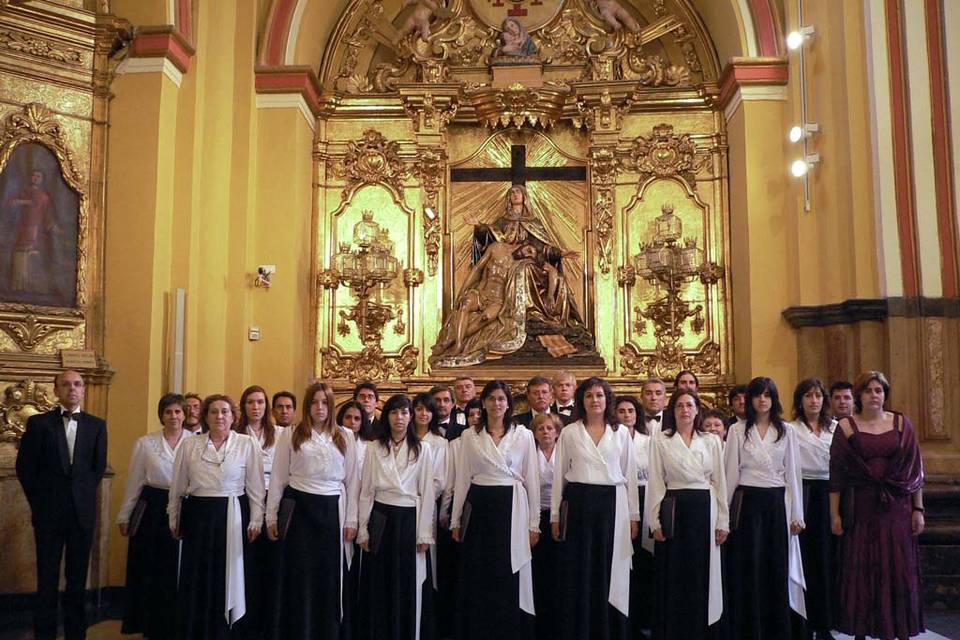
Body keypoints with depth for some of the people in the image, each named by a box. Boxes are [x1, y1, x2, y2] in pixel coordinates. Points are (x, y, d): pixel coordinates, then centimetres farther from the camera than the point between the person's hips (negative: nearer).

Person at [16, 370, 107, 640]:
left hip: (82, 511, 1)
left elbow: (98, 467, 8)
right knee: (47, 576, 6)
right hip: (48, 512, -1)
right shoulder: (38, 423, 0)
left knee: (77, 575, 8)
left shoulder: (96, 425, 5)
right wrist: (39, 502, 2)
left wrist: (83, 495, 3)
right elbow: (24, 466, 2)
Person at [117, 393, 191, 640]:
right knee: (148, 571, 9)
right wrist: (124, 516, 7)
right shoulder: (145, 443, 1)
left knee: (176, 571, 7)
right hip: (151, 510, 1)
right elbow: (134, 481, 5)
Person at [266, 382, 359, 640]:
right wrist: (272, 516, 2)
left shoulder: (346, 436, 6)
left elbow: (352, 480, 5)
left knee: (331, 578, 7)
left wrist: (351, 520, 1)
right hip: (300, 510, -1)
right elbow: (278, 478, 5)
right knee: (300, 579, 4)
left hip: (333, 511, 1)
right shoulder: (290, 435, 3)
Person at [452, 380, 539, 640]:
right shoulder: (469, 436, 5)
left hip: (511, 509, -1)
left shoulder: (523, 435, 2)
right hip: (479, 508, 1)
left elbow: (531, 480, 2)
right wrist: (456, 520, 4)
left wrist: (534, 523, 0)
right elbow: (462, 479, 6)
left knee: (509, 580, 3)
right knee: (478, 579, 6)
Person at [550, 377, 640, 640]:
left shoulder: (621, 433, 6)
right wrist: (555, 515, 2)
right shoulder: (569, 432, 4)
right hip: (579, 504, 0)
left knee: (609, 572, 5)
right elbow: (559, 475, 5)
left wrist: (634, 515, 5)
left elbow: (630, 475, 8)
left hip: (612, 504, 1)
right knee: (578, 572, 4)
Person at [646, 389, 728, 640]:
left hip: (705, 510, 2)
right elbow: (655, 482, -1)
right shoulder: (660, 440, 1)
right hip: (674, 510, -2)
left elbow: (720, 483, 7)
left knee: (703, 576, 6)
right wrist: (655, 521, -6)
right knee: (673, 577, 3)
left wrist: (722, 522, 3)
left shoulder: (712, 441, 7)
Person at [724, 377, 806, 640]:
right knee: (748, 569, 2)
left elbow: (793, 473, 6)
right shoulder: (737, 430, 3)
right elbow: (731, 472, 2)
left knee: (778, 568, 5)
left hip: (777, 503, 2)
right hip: (748, 502, -1)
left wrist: (796, 514, 2)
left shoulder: (786, 432, 7)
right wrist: (725, 512, 1)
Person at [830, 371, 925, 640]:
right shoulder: (846, 427, 0)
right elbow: (836, 474, -1)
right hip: (861, 508, -1)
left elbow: (915, 469, 7)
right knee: (860, 572, 3)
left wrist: (918, 509, 2)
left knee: (900, 570, 5)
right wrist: (834, 514, -4)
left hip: (897, 508, 2)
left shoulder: (901, 423, 5)